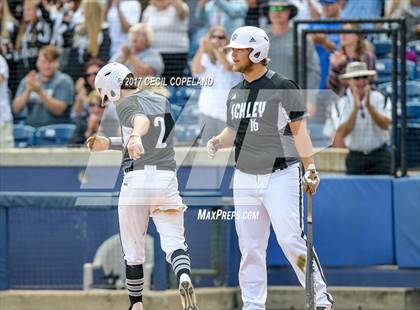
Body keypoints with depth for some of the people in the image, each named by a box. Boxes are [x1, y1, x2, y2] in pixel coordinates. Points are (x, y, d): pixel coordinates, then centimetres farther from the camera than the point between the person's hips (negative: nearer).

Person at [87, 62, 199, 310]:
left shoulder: (126, 104, -3)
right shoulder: (163, 102, 19)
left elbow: (141, 120, -27)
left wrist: (134, 137, -48)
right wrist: (108, 143, 29)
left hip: (137, 179, -5)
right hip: (167, 178, 5)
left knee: (133, 250, 9)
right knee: (174, 241, -3)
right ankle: (184, 277, -33)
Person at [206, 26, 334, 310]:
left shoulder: (282, 87, -6)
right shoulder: (236, 93, 14)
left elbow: (299, 130, -8)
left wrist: (310, 168, -17)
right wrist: (218, 141, 0)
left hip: (280, 177, -6)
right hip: (245, 178, 6)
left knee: (291, 239, -14)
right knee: (250, 247, 6)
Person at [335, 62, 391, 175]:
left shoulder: (380, 99, -1)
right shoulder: (342, 103, -3)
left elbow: (385, 125, -14)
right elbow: (343, 132, -15)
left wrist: (369, 105, -24)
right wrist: (356, 108, -25)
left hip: (379, 157, 0)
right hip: (355, 156, 0)